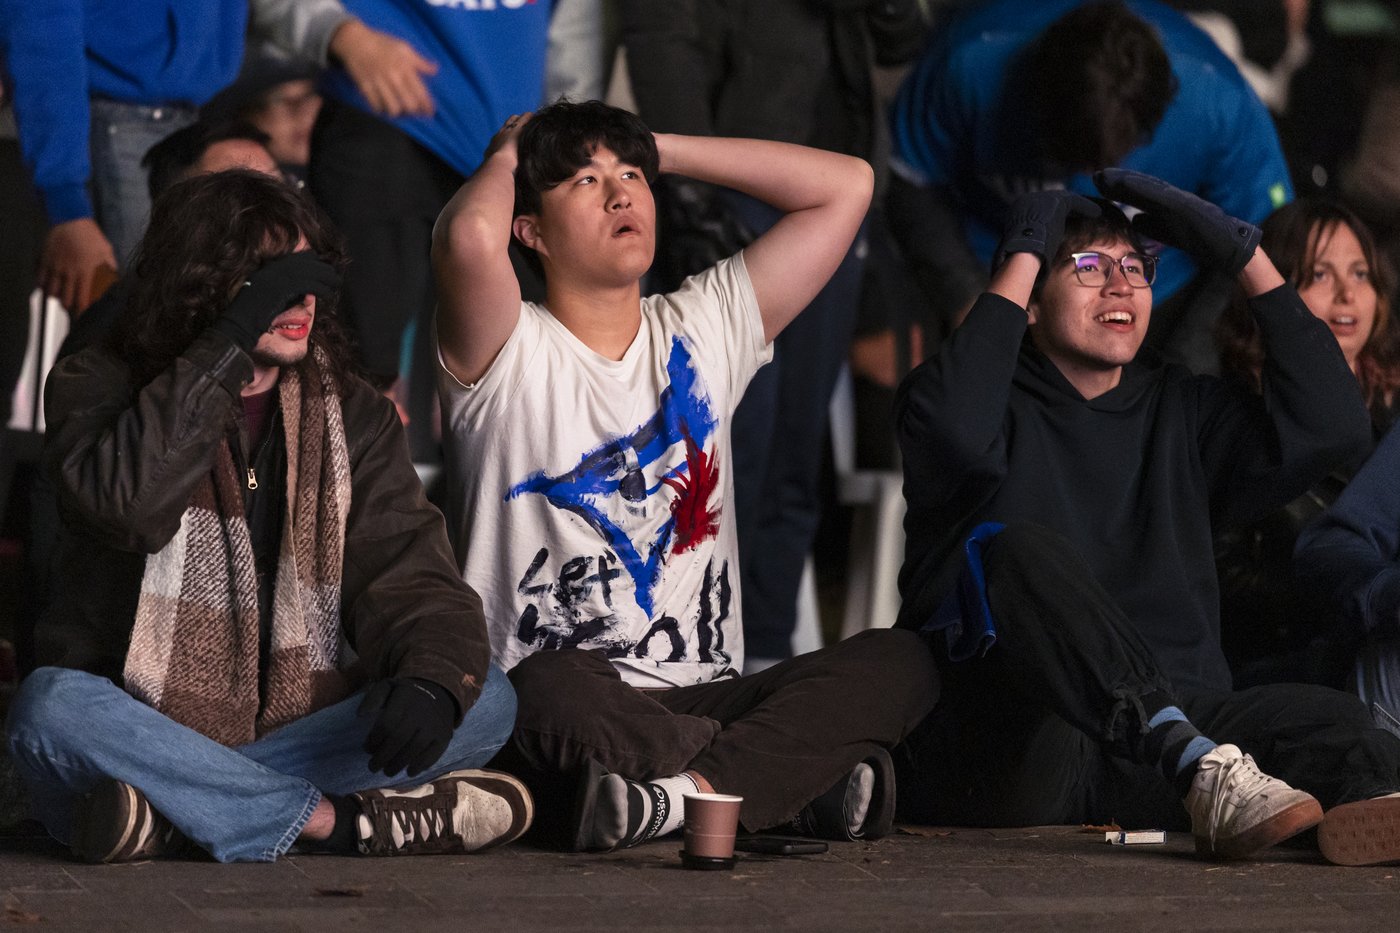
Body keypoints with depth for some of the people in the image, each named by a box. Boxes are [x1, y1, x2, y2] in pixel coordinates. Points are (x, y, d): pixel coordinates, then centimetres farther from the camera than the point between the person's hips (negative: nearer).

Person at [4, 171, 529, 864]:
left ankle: (174, 817, -28)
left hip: (300, 727, 3)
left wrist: (433, 681, -26)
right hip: (140, 723, -3)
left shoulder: (351, 416, 11)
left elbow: (409, 573, -3)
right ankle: (346, 820, -30)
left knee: (483, 697, -18)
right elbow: (127, 503, -22)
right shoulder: (101, 386, 2)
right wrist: (230, 342, -21)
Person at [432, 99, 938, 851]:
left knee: (898, 662, -19)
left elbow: (844, 186, 16)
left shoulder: (703, 330, 17)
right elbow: (468, 240, -22)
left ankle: (691, 789, -35)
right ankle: (808, 774, -29)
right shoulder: (510, 353, 1)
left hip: (705, 702, 5)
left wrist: (656, 150, 17)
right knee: (555, 692, -41)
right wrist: (504, 160, 3)